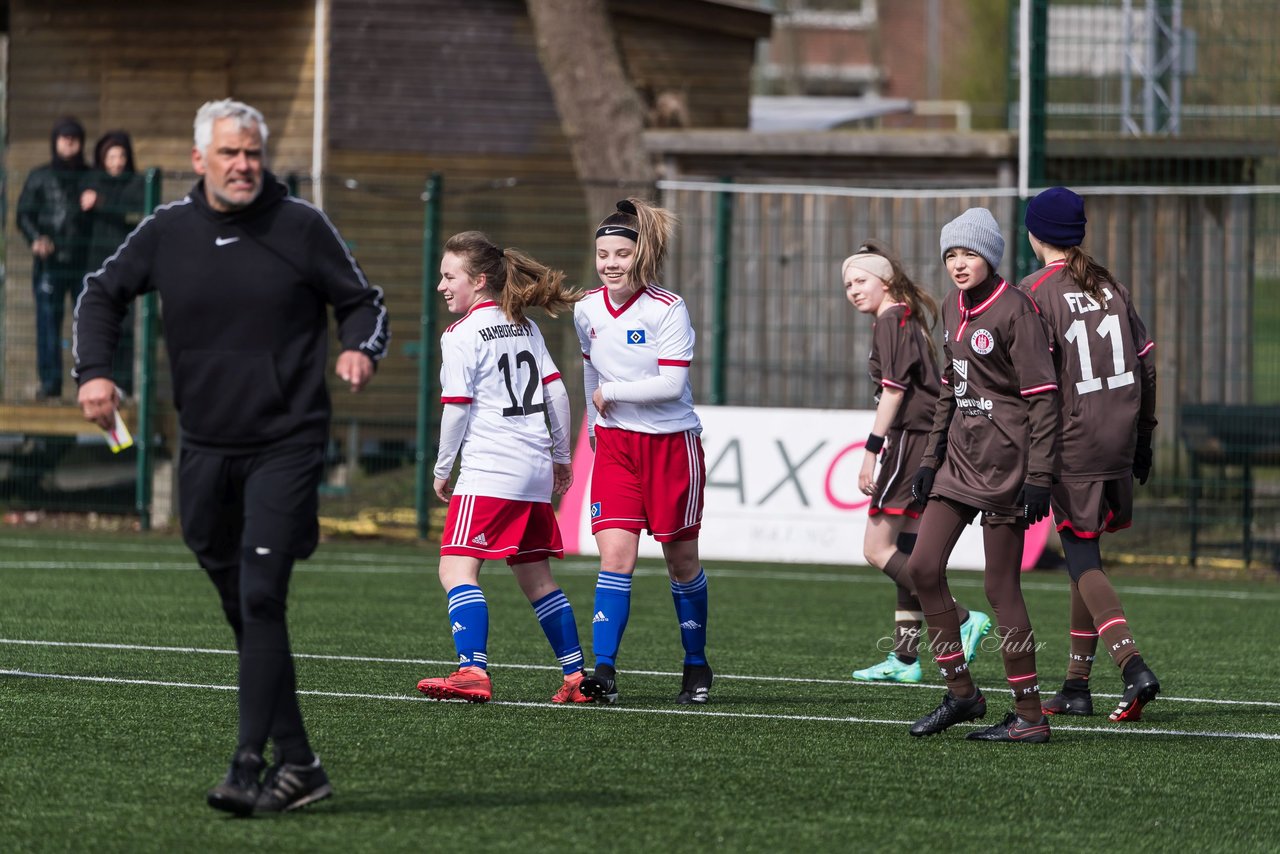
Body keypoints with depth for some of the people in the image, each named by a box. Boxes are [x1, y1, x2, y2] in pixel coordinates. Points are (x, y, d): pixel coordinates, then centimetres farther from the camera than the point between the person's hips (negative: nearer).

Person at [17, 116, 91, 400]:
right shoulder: (40, 177, 10)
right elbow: (24, 214, 5)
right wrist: (36, 238, -13)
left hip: (84, 260, 0)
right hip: (50, 261, 0)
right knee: (48, 322, -3)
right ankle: (50, 384, 1)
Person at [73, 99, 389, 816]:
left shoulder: (301, 226, -4)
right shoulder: (167, 231, 3)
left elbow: (363, 301, 6)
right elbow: (102, 293, 16)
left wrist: (362, 350, -15)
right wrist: (95, 370, 1)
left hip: (286, 446, -4)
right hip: (206, 450, 4)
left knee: (260, 600, -16)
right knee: (242, 610, 8)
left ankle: (250, 768, -19)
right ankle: (297, 764, 18)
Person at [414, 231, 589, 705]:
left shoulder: (462, 335, -7)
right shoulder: (525, 326, 14)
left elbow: (456, 409, -9)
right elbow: (556, 391, 15)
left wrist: (442, 469, 1)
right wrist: (561, 456, 23)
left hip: (488, 471, -8)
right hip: (535, 470, 8)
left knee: (456, 569, -13)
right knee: (536, 577, 17)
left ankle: (473, 670, -28)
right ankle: (576, 675, 16)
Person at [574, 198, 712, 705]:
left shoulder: (668, 310, -14)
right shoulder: (587, 311, 1)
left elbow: (671, 384, -21)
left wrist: (610, 392, -14)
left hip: (672, 444, -3)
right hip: (616, 444, 3)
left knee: (681, 562, 7)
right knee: (615, 556, -11)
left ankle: (696, 665, 24)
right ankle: (604, 671, -16)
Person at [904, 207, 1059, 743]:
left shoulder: (1014, 309, -12)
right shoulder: (953, 311, 12)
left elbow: (1042, 396, -14)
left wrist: (1038, 477, -19)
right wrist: (931, 457, 15)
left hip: (1004, 459, -8)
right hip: (960, 455, 8)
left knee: (1000, 588, -6)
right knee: (923, 567, 2)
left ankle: (1029, 715, 2)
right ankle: (961, 693, 13)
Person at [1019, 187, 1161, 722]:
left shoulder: (1035, 293, -9)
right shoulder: (1111, 286, 10)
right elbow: (1146, 362, 13)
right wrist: (1143, 436, 21)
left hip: (1071, 446, -6)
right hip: (1119, 440, 6)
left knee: (1082, 561, -2)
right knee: (1086, 558, 15)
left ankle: (1132, 665, -20)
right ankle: (1076, 685, 16)